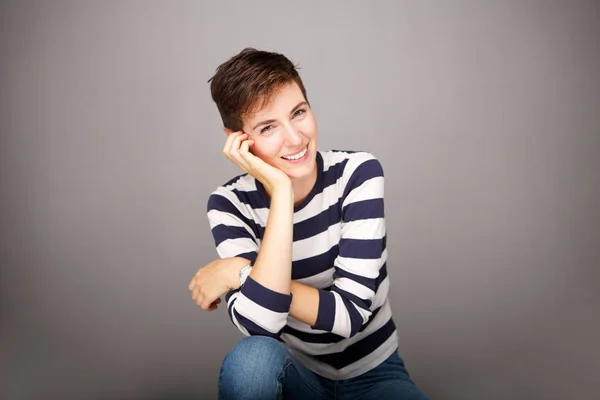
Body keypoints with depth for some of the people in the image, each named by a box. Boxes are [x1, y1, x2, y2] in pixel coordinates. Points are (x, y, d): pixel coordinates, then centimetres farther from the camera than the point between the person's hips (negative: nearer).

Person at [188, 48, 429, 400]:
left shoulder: (358, 172, -17)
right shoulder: (230, 204, -15)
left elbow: (349, 313, -21)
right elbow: (259, 324, -29)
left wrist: (241, 272, -23)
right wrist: (281, 192, -31)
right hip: (296, 371, 0)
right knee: (251, 358, -31)